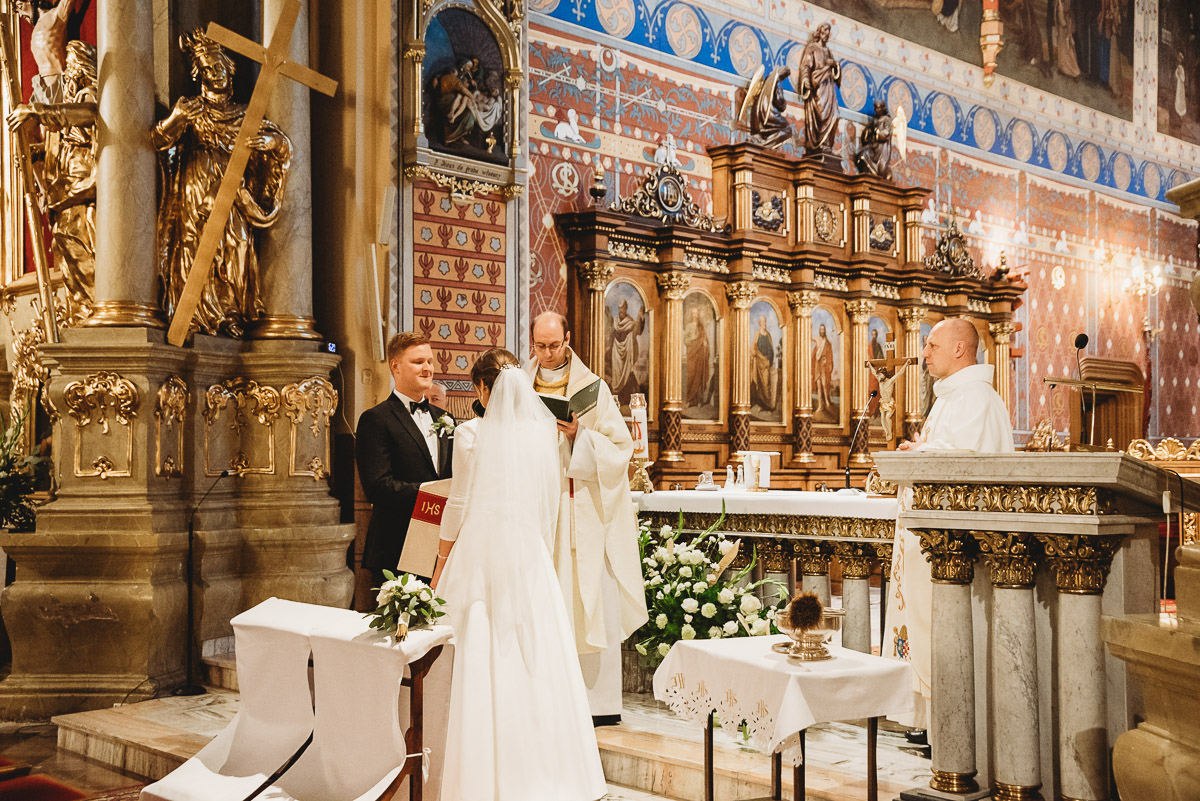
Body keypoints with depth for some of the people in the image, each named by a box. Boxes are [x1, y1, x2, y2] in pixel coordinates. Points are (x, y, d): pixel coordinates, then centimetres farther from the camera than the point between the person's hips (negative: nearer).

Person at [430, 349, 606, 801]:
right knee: (535, 664, 8)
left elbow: (458, 504, -3)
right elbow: (550, 505, 9)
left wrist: (440, 568, 6)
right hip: (529, 560, 3)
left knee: (481, 666, 4)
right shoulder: (544, 432, 4)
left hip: (481, 556, -3)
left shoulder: (472, 433, -6)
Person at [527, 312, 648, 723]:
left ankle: (599, 700, 2)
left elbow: (619, 446, -2)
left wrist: (580, 435, -16)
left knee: (590, 604, -4)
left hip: (582, 511, -3)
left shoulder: (592, 387, 3)